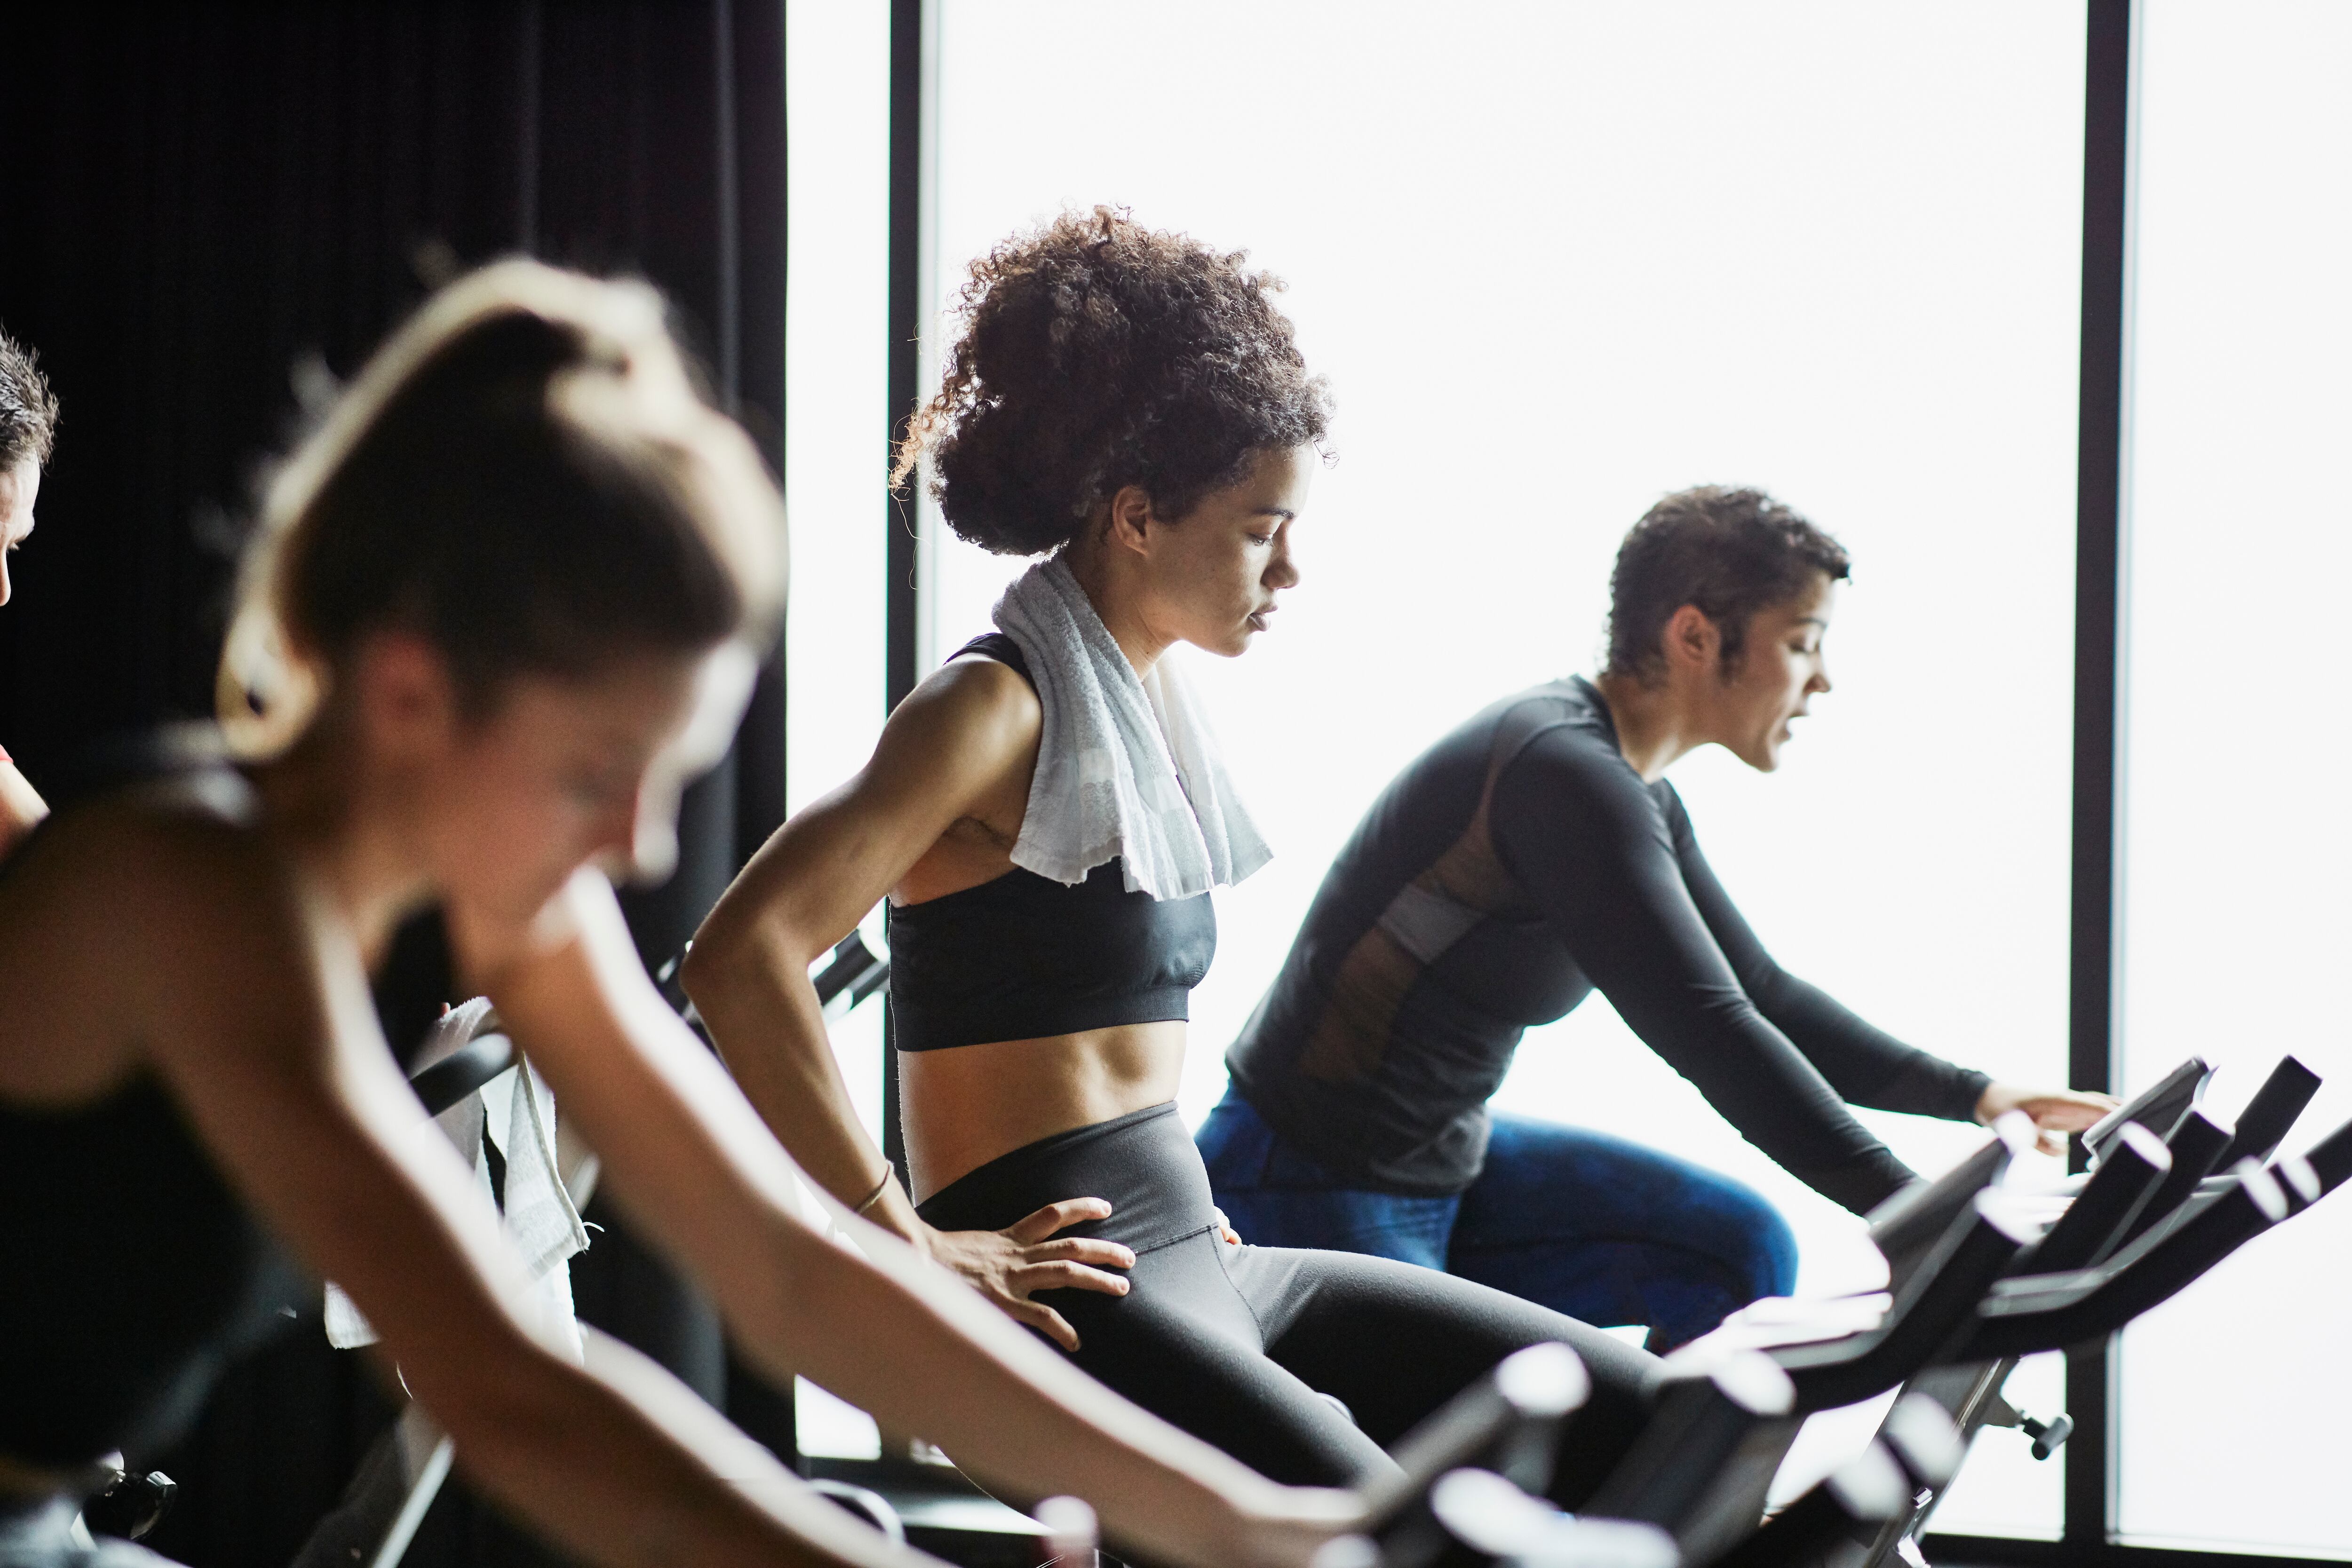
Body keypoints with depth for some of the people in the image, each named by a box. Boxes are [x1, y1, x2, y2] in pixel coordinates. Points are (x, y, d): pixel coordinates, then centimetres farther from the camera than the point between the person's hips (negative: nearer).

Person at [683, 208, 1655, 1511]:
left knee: (1637, 1417, 1)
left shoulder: (1150, 695, 16)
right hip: (1075, 1301, -9)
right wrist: (910, 1247, -21)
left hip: (1194, 1257, 9)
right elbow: (740, 957, -23)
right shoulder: (999, 705, -11)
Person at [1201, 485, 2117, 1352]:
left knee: (1740, 1247, 3)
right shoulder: (1565, 776, -23)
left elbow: (1763, 998, 19)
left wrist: (1973, 1095, 10)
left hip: (1446, 1164, 10)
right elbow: (1706, 1032, -29)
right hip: (1303, 1190, -10)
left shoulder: (1638, 796, 8)